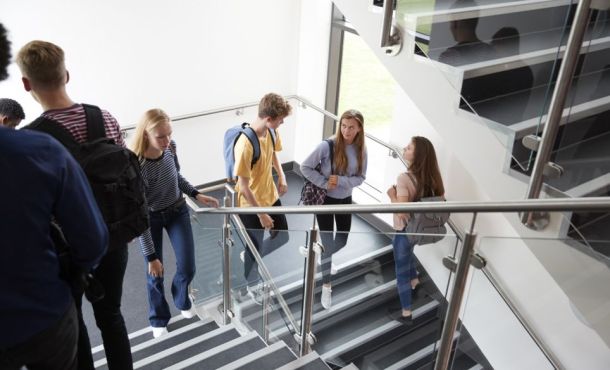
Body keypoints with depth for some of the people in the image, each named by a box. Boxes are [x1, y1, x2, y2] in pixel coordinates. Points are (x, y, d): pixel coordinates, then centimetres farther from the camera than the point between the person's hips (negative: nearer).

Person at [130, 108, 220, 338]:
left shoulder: (170, 147, -19)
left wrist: (196, 194, -2)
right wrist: (151, 256, -22)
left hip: (177, 211, 4)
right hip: (152, 218, -4)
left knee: (187, 268, 5)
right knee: (155, 273, 9)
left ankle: (182, 302, 40)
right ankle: (158, 318, 37)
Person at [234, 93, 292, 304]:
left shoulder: (272, 131, -9)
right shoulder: (245, 145, -33)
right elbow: (243, 187, -27)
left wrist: (282, 177, 4)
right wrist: (261, 214, -20)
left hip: (271, 197, 7)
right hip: (251, 205, -7)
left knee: (282, 237, 20)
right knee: (255, 248, 13)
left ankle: (252, 257, 46)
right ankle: (252, 286, 40)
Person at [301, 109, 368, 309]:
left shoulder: (361, 150, -8)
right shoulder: (327, 146, -21)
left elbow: (360, 178, -4)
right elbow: (305, 167, -16)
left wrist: (340, 181, -21)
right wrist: (324, 183, -22)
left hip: (345, 200, 5)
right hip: (325, 199, -5)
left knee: (342, 241, 18)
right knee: (328, 244, -1)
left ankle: (315, 252, 50)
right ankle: (326, 287, 17)